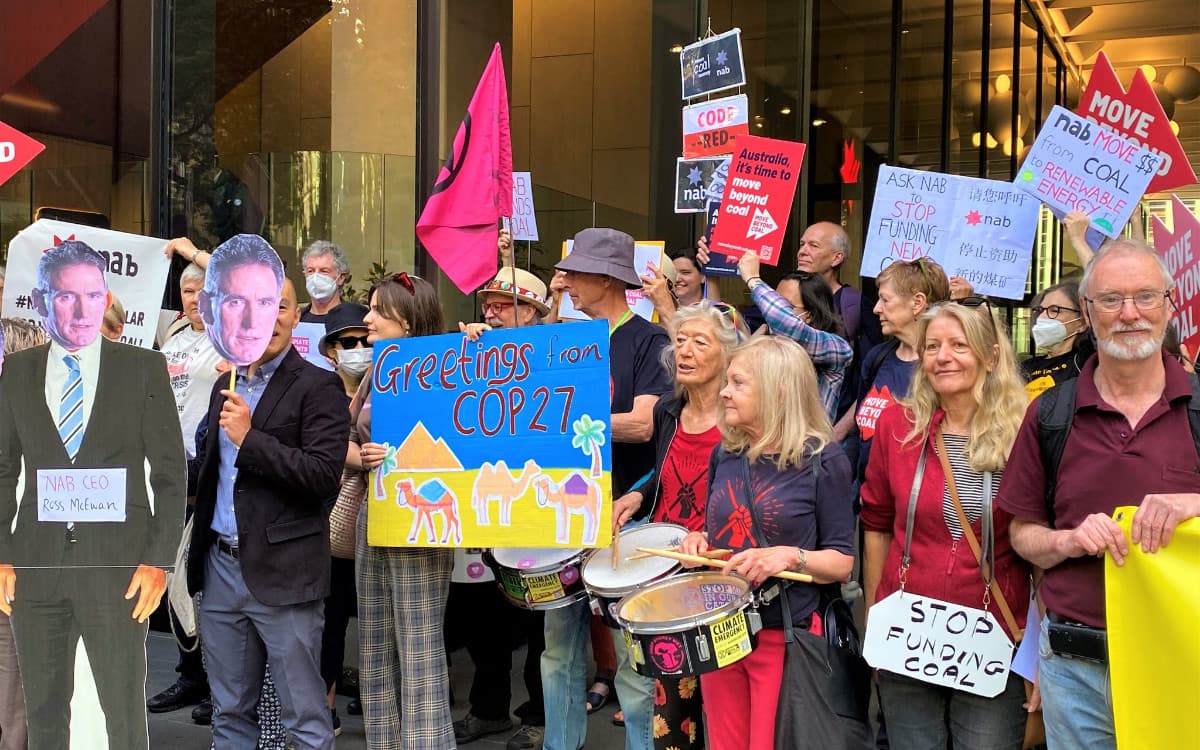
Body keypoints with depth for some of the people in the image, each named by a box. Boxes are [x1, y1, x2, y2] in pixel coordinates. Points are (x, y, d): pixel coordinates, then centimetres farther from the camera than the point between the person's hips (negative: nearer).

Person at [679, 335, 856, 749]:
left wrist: (790, 556, -25)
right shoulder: (724, 455, 5)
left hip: (785, 636, -5)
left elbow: (841, 563, -8)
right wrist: (698, 541, -3)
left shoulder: (823, 459, -10)